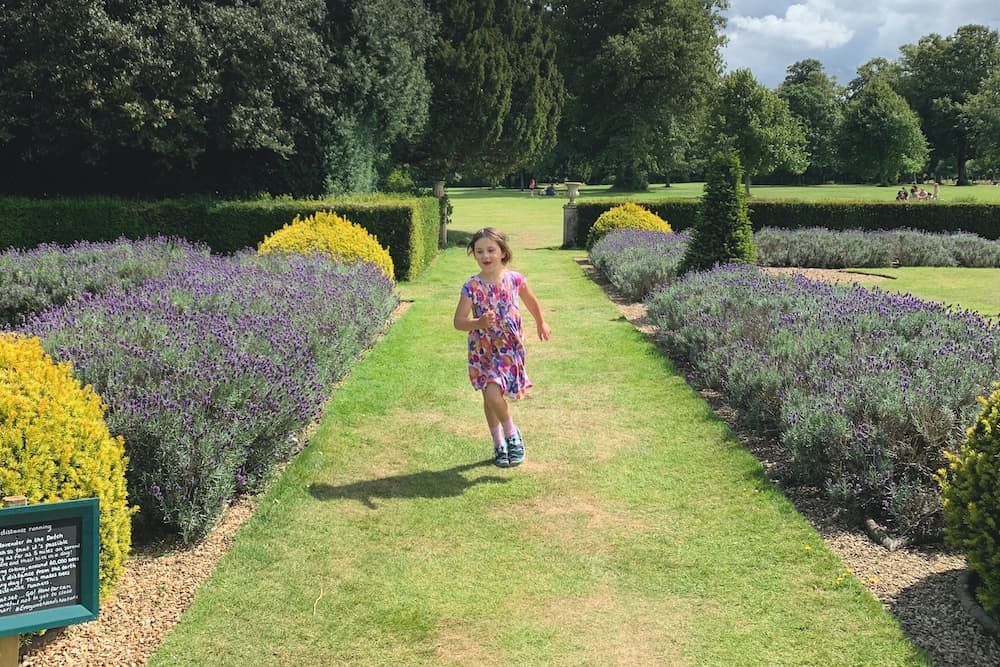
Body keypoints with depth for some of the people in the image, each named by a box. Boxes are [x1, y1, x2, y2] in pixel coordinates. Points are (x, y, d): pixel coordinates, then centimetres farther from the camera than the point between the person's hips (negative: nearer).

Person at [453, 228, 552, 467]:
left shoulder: (515, 280, -8)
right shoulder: (472, 287, -11)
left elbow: (532, 301, 13)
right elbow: (458, 321, -12)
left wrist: (541, 324, 26)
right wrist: (479, 323, -31)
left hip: (508, 348, -2)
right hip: (482, 350, 2)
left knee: (494, 394, -18)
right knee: (489, 398, 11)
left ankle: (512, 434, 8)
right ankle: (499, 444, 31)